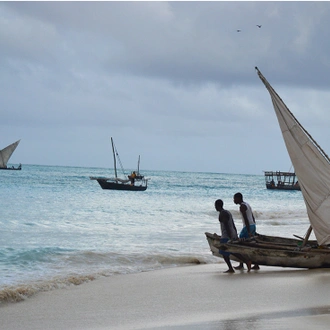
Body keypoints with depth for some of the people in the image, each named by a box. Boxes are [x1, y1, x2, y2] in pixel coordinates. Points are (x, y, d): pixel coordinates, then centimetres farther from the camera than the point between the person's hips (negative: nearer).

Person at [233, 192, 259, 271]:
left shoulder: (242, 206, -13)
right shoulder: (247, 204, 18)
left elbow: (246, 219, -21)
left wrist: (249, 231, -24)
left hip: (247, 227, -9)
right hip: (253, 225, 9)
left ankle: (241, 265, 1)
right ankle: (256, 265, 9)